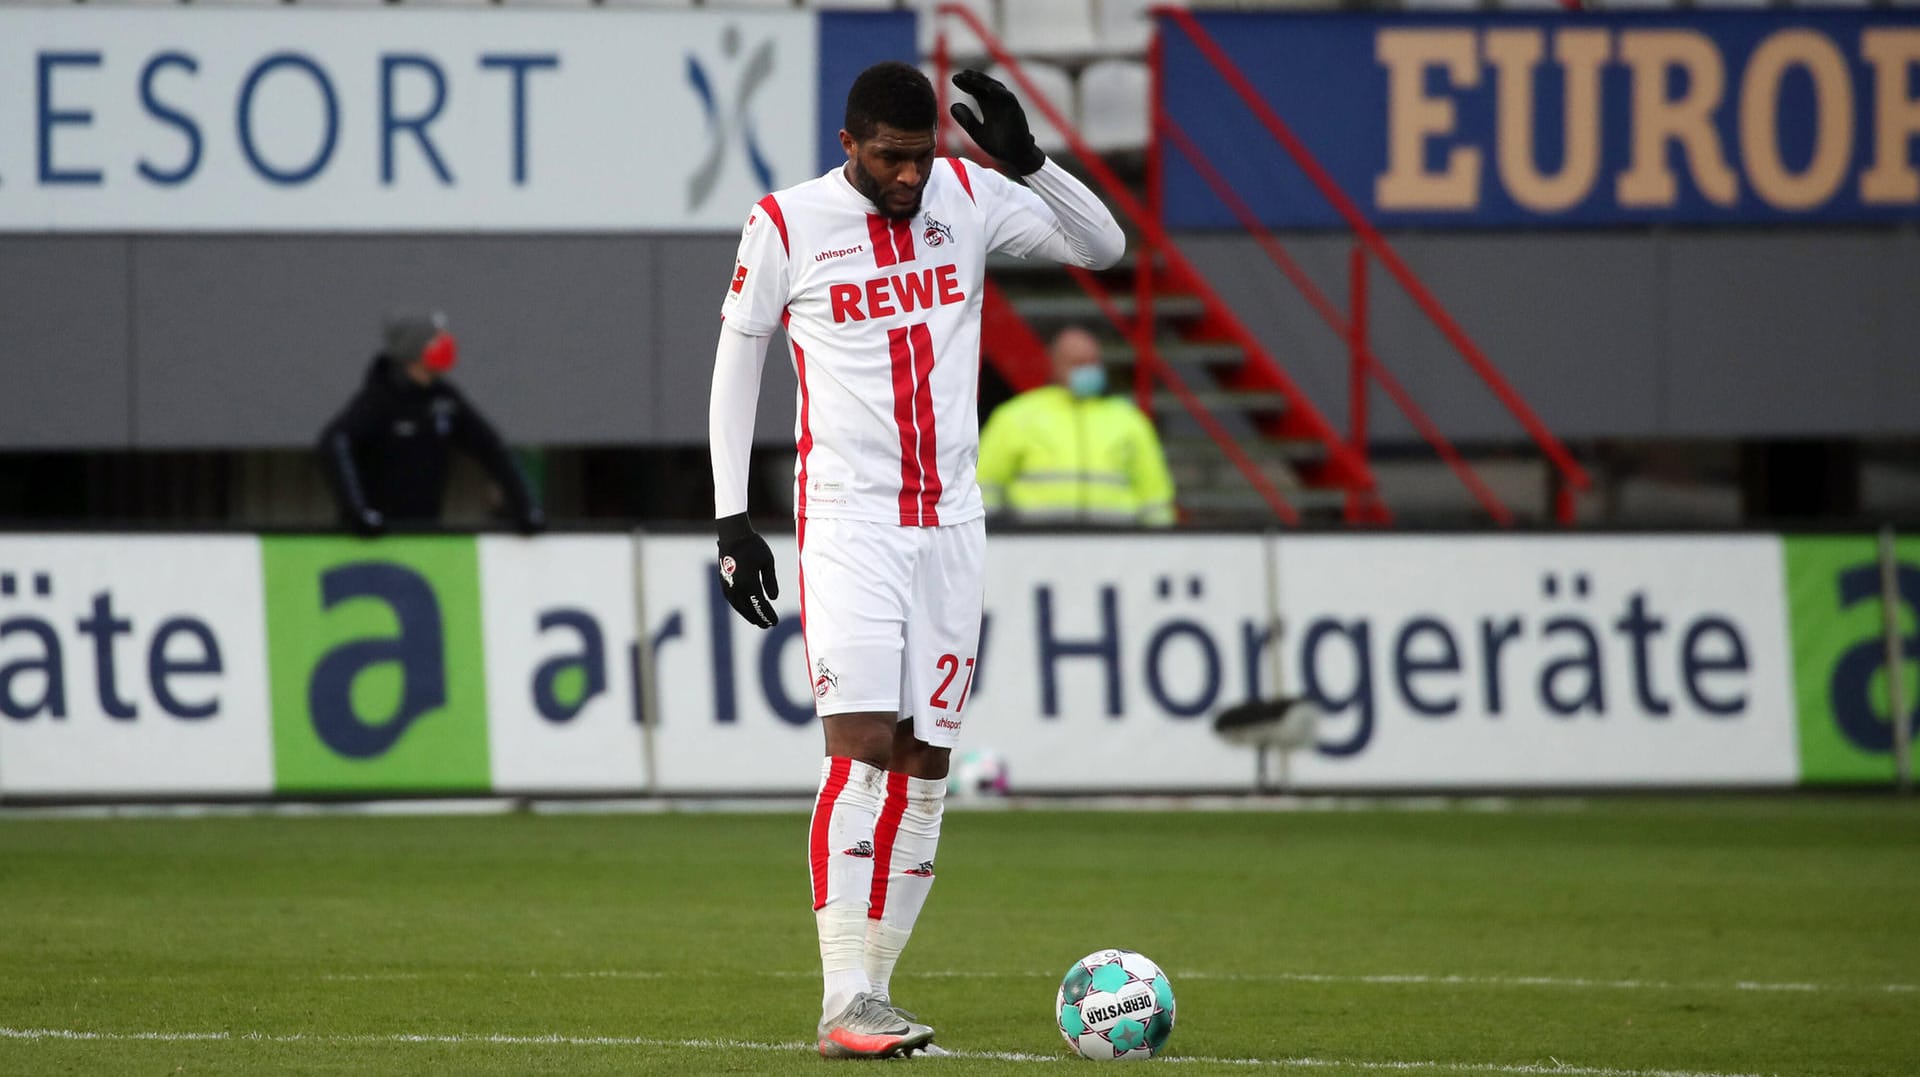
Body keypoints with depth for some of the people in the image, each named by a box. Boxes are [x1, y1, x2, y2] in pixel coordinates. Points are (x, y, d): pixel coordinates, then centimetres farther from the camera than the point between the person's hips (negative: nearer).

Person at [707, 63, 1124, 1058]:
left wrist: (1026, 161, -12)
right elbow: (735, 361, 5)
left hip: (950, 526, 4)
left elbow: (1103, 247, 4)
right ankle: (843, 1007, -18)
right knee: (861, 749, -16)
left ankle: (873, 992, 10)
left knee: (925, 763, 3)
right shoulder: (786, 224, -3)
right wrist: (731, 519, 0)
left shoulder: (966, 197, 4)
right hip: (846, 520, -4)